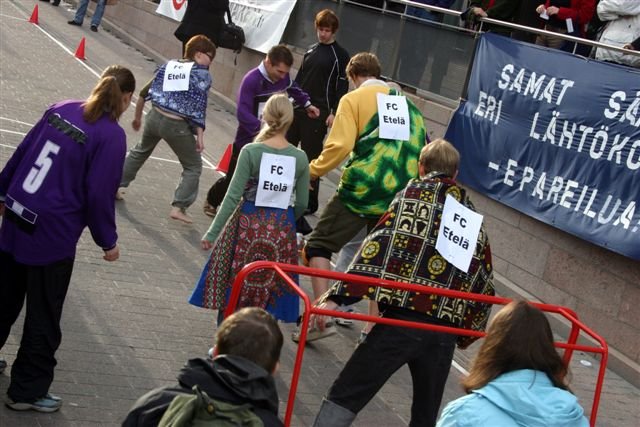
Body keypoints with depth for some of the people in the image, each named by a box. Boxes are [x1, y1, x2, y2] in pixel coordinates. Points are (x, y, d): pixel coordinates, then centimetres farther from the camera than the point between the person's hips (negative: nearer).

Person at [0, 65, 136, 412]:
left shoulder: (60, 109, 5)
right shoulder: (111, 135, -14)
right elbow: (99, 194, -14)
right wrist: (108, 241, -1)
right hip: (53, 235, -7)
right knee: (43, 318, 8)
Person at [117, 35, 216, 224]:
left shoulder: (168, 66, 12)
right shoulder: (202, 74, -3)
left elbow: (144, 93, 14)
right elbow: (199, 106, -13)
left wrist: (138, 118, 26)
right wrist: (200, 135, -14)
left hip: (155, 117, 5)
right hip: (178, 126, -5)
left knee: (140, 151, 32)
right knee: (193, 166, 12)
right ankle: (178, 207, 2)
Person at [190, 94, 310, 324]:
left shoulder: (251, 151, -11)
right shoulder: (300, 158, -3)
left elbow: (233, 196, -13)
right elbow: (302, 204, 1)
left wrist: (212, 233, -8)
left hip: (248, 225, -2)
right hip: (282, 229, 2)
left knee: (233, 283, 12)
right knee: (272, 287, 14)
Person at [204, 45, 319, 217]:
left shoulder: (282, 77, -4)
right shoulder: (251, 80, -25)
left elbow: (293, 88, 23)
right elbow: (242, 112, -33)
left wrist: (307, 104, 14)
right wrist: (260, 130, -45)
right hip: (249, 140, -5)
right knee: (234, 178, 12)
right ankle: (212, 201, 40)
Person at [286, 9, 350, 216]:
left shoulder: (340, 55, -4)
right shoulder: (311, 51, 14)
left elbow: (342, 86, -8)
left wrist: (334, 113, -15)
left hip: (318, 113, -6)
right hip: (297, 108, 6)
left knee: (311, 156, -3)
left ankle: (310, 202, 5)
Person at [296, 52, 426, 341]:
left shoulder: (354, 99, 0)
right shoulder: (406, 103, 18)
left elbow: (340, 146, -11)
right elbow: (420, 151, 15)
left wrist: (312, 171, 0)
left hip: (362, 188, -5)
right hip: (399, 195, 6)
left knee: (318, 246, 3)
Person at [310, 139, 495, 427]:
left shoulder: (415, 193, 4)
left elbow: (383, 245, -11)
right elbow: (483, 280, 17)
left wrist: (338, 296, -17)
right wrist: (467, 331, 26)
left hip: (404, 318, -5)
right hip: (447, 329, 5)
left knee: (343, 398, -1)